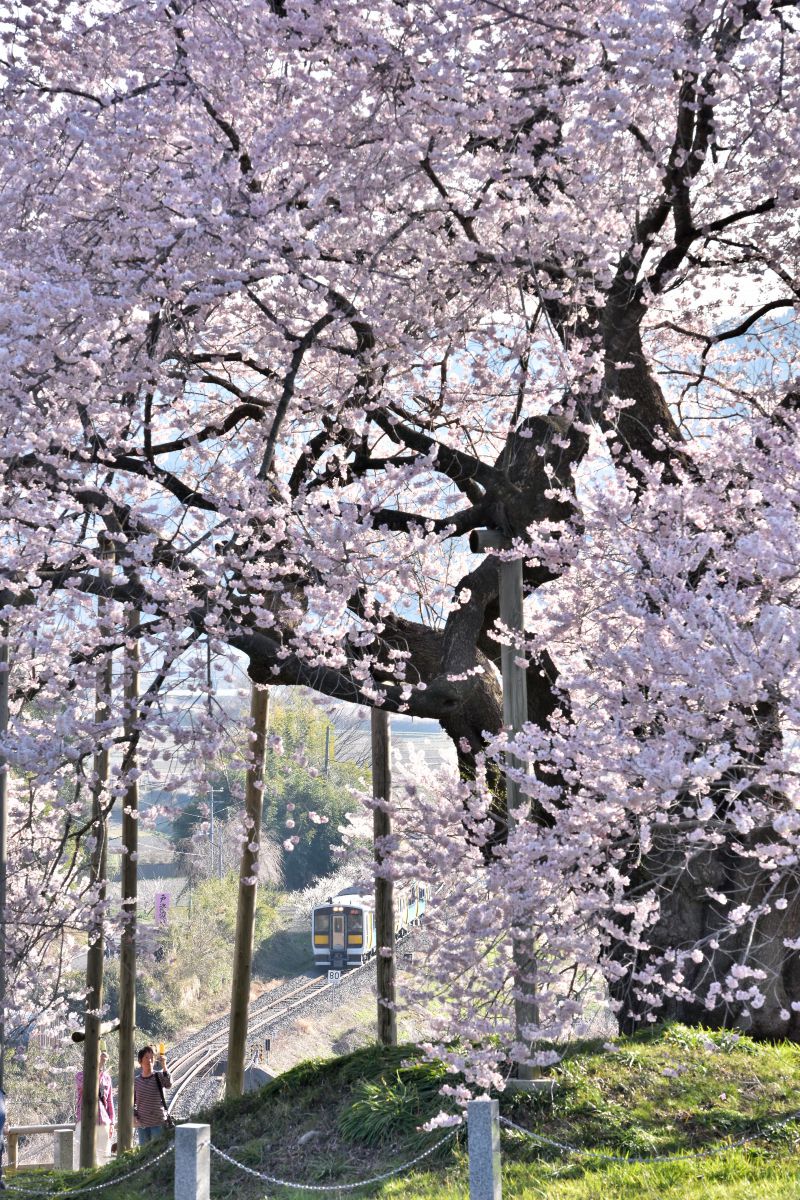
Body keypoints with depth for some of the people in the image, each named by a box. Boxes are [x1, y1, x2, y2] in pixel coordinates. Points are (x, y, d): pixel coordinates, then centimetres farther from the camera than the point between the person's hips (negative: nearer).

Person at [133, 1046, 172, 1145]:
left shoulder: (159, 1076, -4)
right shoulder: (136, 1081, 5)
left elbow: (169, 1084, -26)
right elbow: (132, 1102, 13)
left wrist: (164, 1066, -38)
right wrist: (134, 1116, -4)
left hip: (158, 1122, -3)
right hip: (142, 1123, 3)